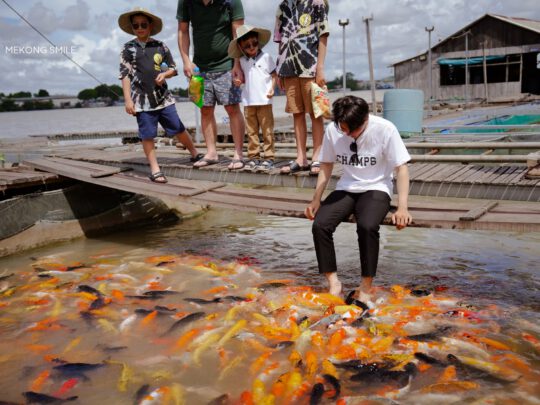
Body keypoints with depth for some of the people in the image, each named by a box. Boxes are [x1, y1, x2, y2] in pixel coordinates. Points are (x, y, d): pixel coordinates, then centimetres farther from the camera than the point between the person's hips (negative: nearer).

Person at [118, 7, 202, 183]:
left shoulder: (160, 46, 9)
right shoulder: (128, 48, 3)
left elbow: (173, 68, 15)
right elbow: (125, 75, -1)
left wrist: (164, 74, -8)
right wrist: (128, 99, -9)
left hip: (163, 98, 2)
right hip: (142, 100, -1)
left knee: (179, 129, 5)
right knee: (147, 135, 0)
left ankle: (194, 153, 25)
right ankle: (154, 169, 9)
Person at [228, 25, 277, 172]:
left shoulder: (266, 57, 2)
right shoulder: (242, 61, 11)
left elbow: (274, 75, 3)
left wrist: (272, 88, -10)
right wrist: (239, 81, 2)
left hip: (264, 100, -3)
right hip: (248, 101, 4)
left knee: (267, 130, -2)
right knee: (251, 131, 6)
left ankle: (269, 157, 2)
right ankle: (253, 157, 12)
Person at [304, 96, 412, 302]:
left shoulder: (384, 129, -14)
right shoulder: (332, 130, -5)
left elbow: (401, 168, -11)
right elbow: (326, 164, 8)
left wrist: (402, 208, -21)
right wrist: (316, 199, -2)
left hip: (376, 189, -3)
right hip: (346, 188, 4)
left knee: (367, 226, -34)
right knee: (320, 225, -24)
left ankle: (366, 287, -14)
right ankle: (333, 283, -9)